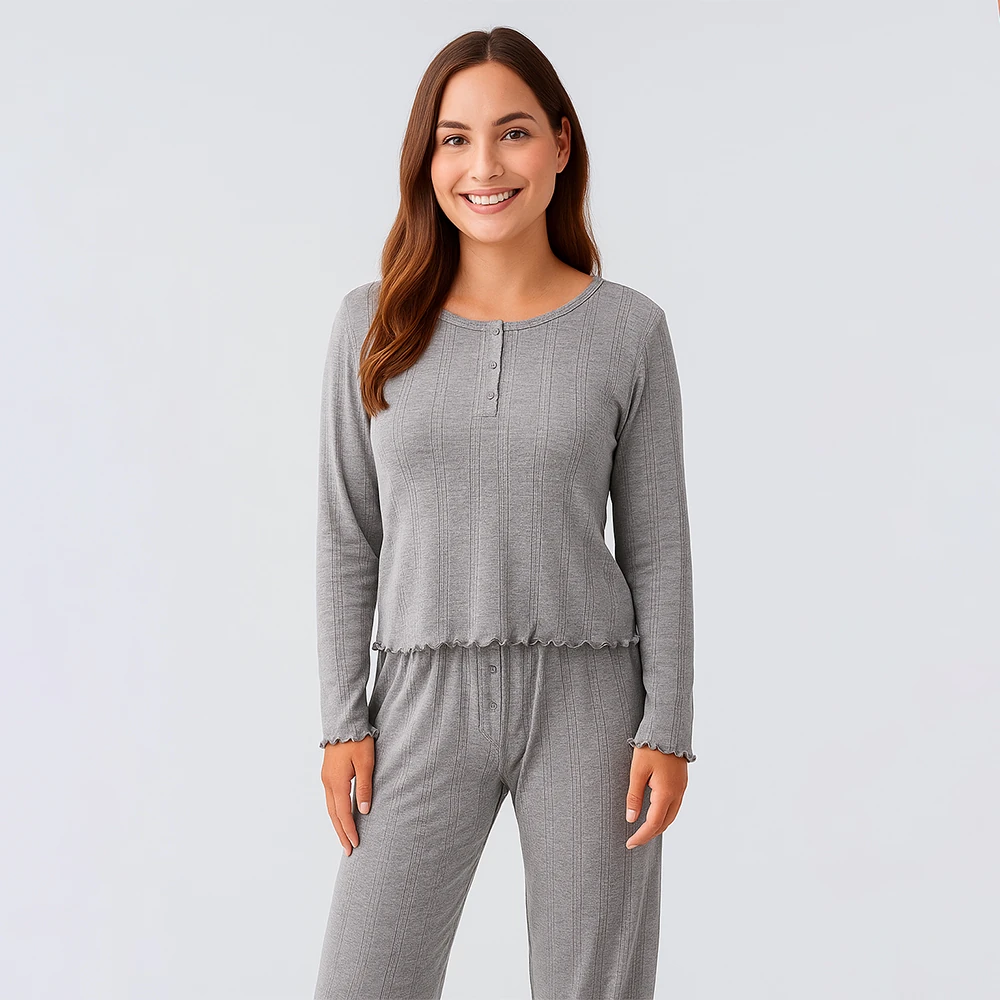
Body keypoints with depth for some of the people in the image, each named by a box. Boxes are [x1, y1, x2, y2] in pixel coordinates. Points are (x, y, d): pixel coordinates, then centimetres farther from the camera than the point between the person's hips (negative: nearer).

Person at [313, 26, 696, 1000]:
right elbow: (347, 537, 5)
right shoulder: (374, 322, 2)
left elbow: (657, 545, 2)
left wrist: (668, 730, -3)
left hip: (587, 698, 0)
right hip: (426, 701, 1)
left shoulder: (629, 329, 0)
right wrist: (343, 719, 0)